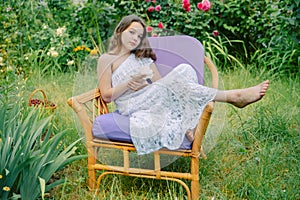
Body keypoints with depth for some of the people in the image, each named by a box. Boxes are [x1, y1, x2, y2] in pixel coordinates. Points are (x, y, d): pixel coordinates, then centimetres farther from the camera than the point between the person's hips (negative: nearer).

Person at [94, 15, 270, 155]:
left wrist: (145, 84, -8)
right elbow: (107, 96, 1)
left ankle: (189, 128, -34)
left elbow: (161, 84, 14)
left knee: (185, 70, -24)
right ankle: (232, 96, -29)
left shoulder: (143, 58, 27)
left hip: (151, 98, 5)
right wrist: (131, 82, -12)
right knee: (175, 81, -32)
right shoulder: (107, 60, 12)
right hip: (132, 107, -5)